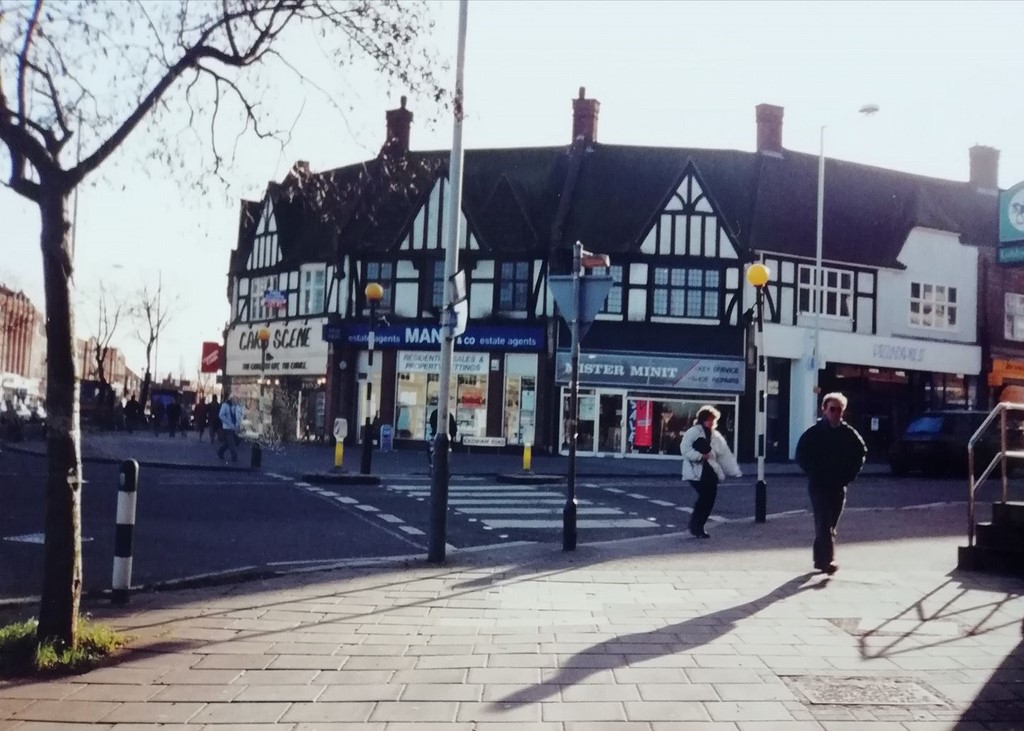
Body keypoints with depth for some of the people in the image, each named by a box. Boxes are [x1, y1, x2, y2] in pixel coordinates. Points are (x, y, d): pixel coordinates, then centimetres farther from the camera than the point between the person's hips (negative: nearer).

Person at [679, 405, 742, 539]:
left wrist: (736, 472, 6)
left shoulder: (716, 436, 13)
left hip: (711, 471, 6)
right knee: (705, 497, -17)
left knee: (710, 498, 0)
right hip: (696, 471, -6)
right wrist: (700, 456, -22)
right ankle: (695, 526, -3)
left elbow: (725, 455, 12)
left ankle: (698, 526, 15)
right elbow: (685, 449, -13)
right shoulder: (693, 432, -5)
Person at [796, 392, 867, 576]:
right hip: (818, 486, -3)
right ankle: (828, 560, -19)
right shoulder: (814, 433, -5)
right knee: (824, 523, -12)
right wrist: (813, 473, -5)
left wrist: (850, 475, 6)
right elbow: (801, 455, 0)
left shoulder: (848, 433, 3)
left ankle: (820, 558, 23)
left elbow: (861, 453, 14)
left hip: (838, 486, 4)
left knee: (829, 524, 11)